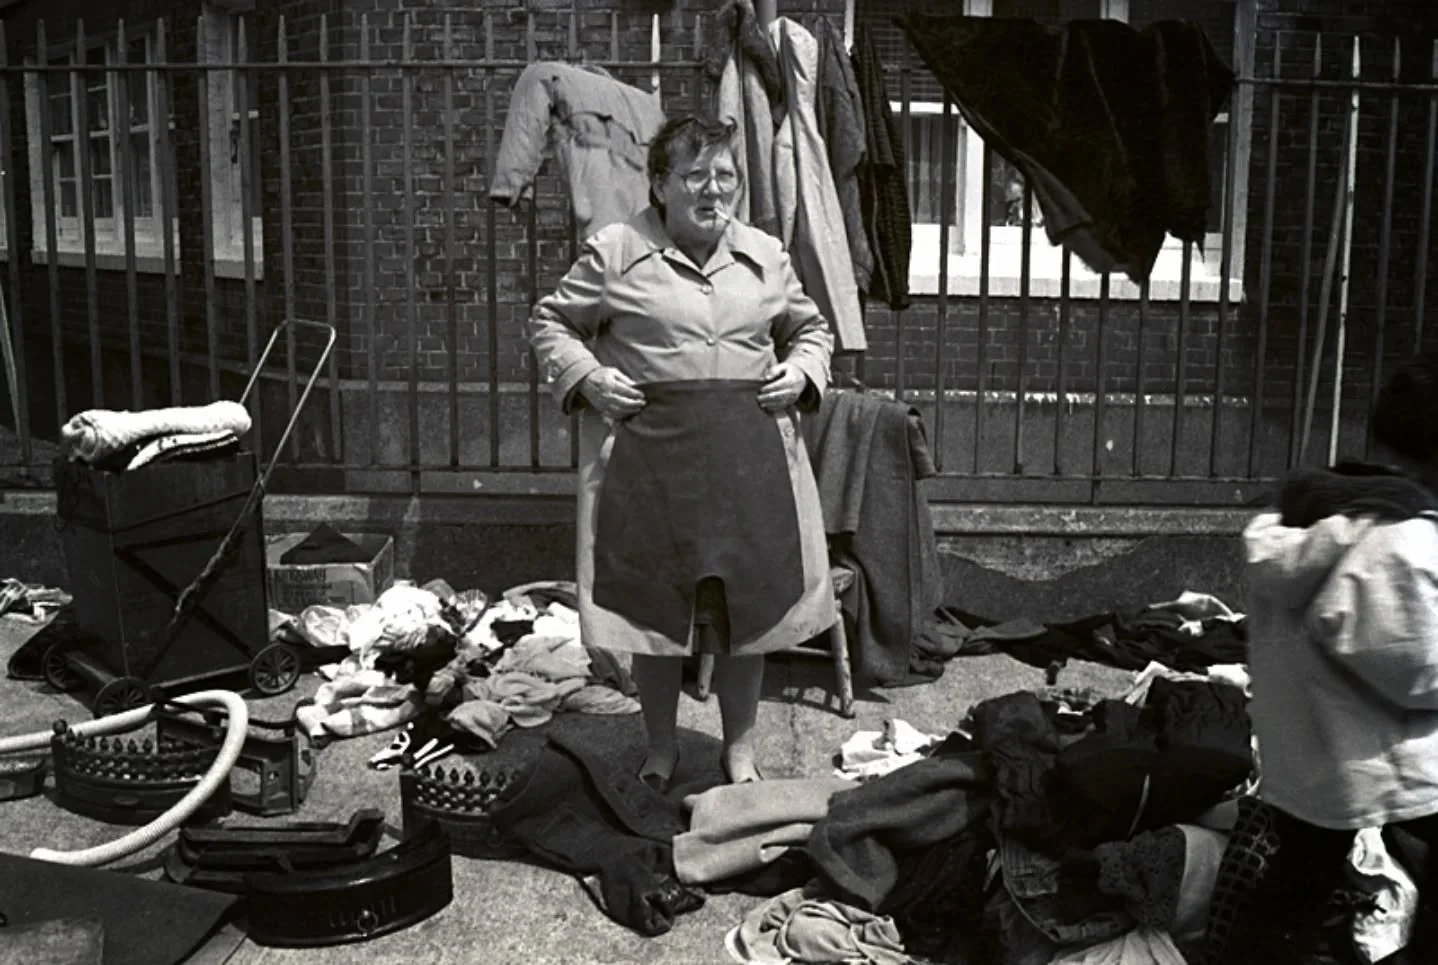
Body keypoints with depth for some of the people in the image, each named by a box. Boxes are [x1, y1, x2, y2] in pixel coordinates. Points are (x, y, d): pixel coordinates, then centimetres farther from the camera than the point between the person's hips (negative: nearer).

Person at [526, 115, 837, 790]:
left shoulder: (765, 256, 9)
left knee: (748, 605, 9)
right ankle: (660, 750, 28)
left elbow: (812, 328, 23)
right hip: (650, 461, -2)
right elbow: (550, 323, 7)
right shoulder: (615, 252, -1)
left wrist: (801, 371, 3)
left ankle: (739, 747, 29)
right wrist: (586, 378, -9)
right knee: (653, 604, 7)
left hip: (750, 460, 3)